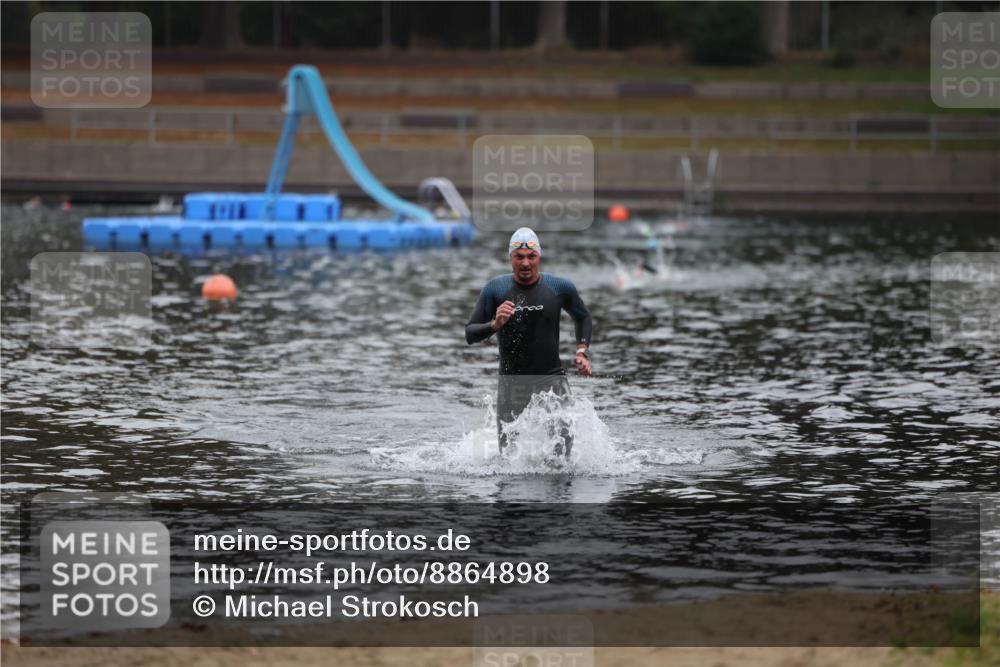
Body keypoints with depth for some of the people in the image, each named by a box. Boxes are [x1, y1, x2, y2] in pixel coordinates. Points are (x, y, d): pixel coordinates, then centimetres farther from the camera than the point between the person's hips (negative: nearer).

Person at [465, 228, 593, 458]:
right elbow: (470, 334, -2)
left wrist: (582, 351, 7)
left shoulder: (560, 288, 2)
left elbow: (583, 318, 21)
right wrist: (495, 325, -21)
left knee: (562, 448, -13)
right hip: (511, 382, 0)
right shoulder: (495, 289, -2)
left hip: (552, 378, 0)